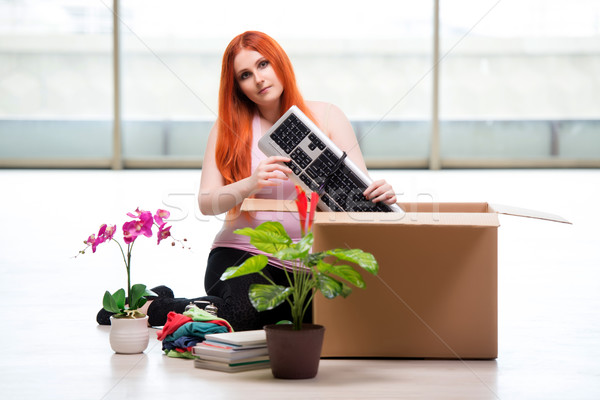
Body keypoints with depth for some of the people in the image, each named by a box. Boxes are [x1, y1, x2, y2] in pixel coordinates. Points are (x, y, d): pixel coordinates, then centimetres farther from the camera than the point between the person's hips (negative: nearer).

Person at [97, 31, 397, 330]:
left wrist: (378, 194, -24)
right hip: (244, 252, -2)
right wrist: (250, 184, -24)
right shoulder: (229, 126, 5)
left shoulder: (326, 117, 7)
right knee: (240, 315, -32)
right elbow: (207, 202, -5)